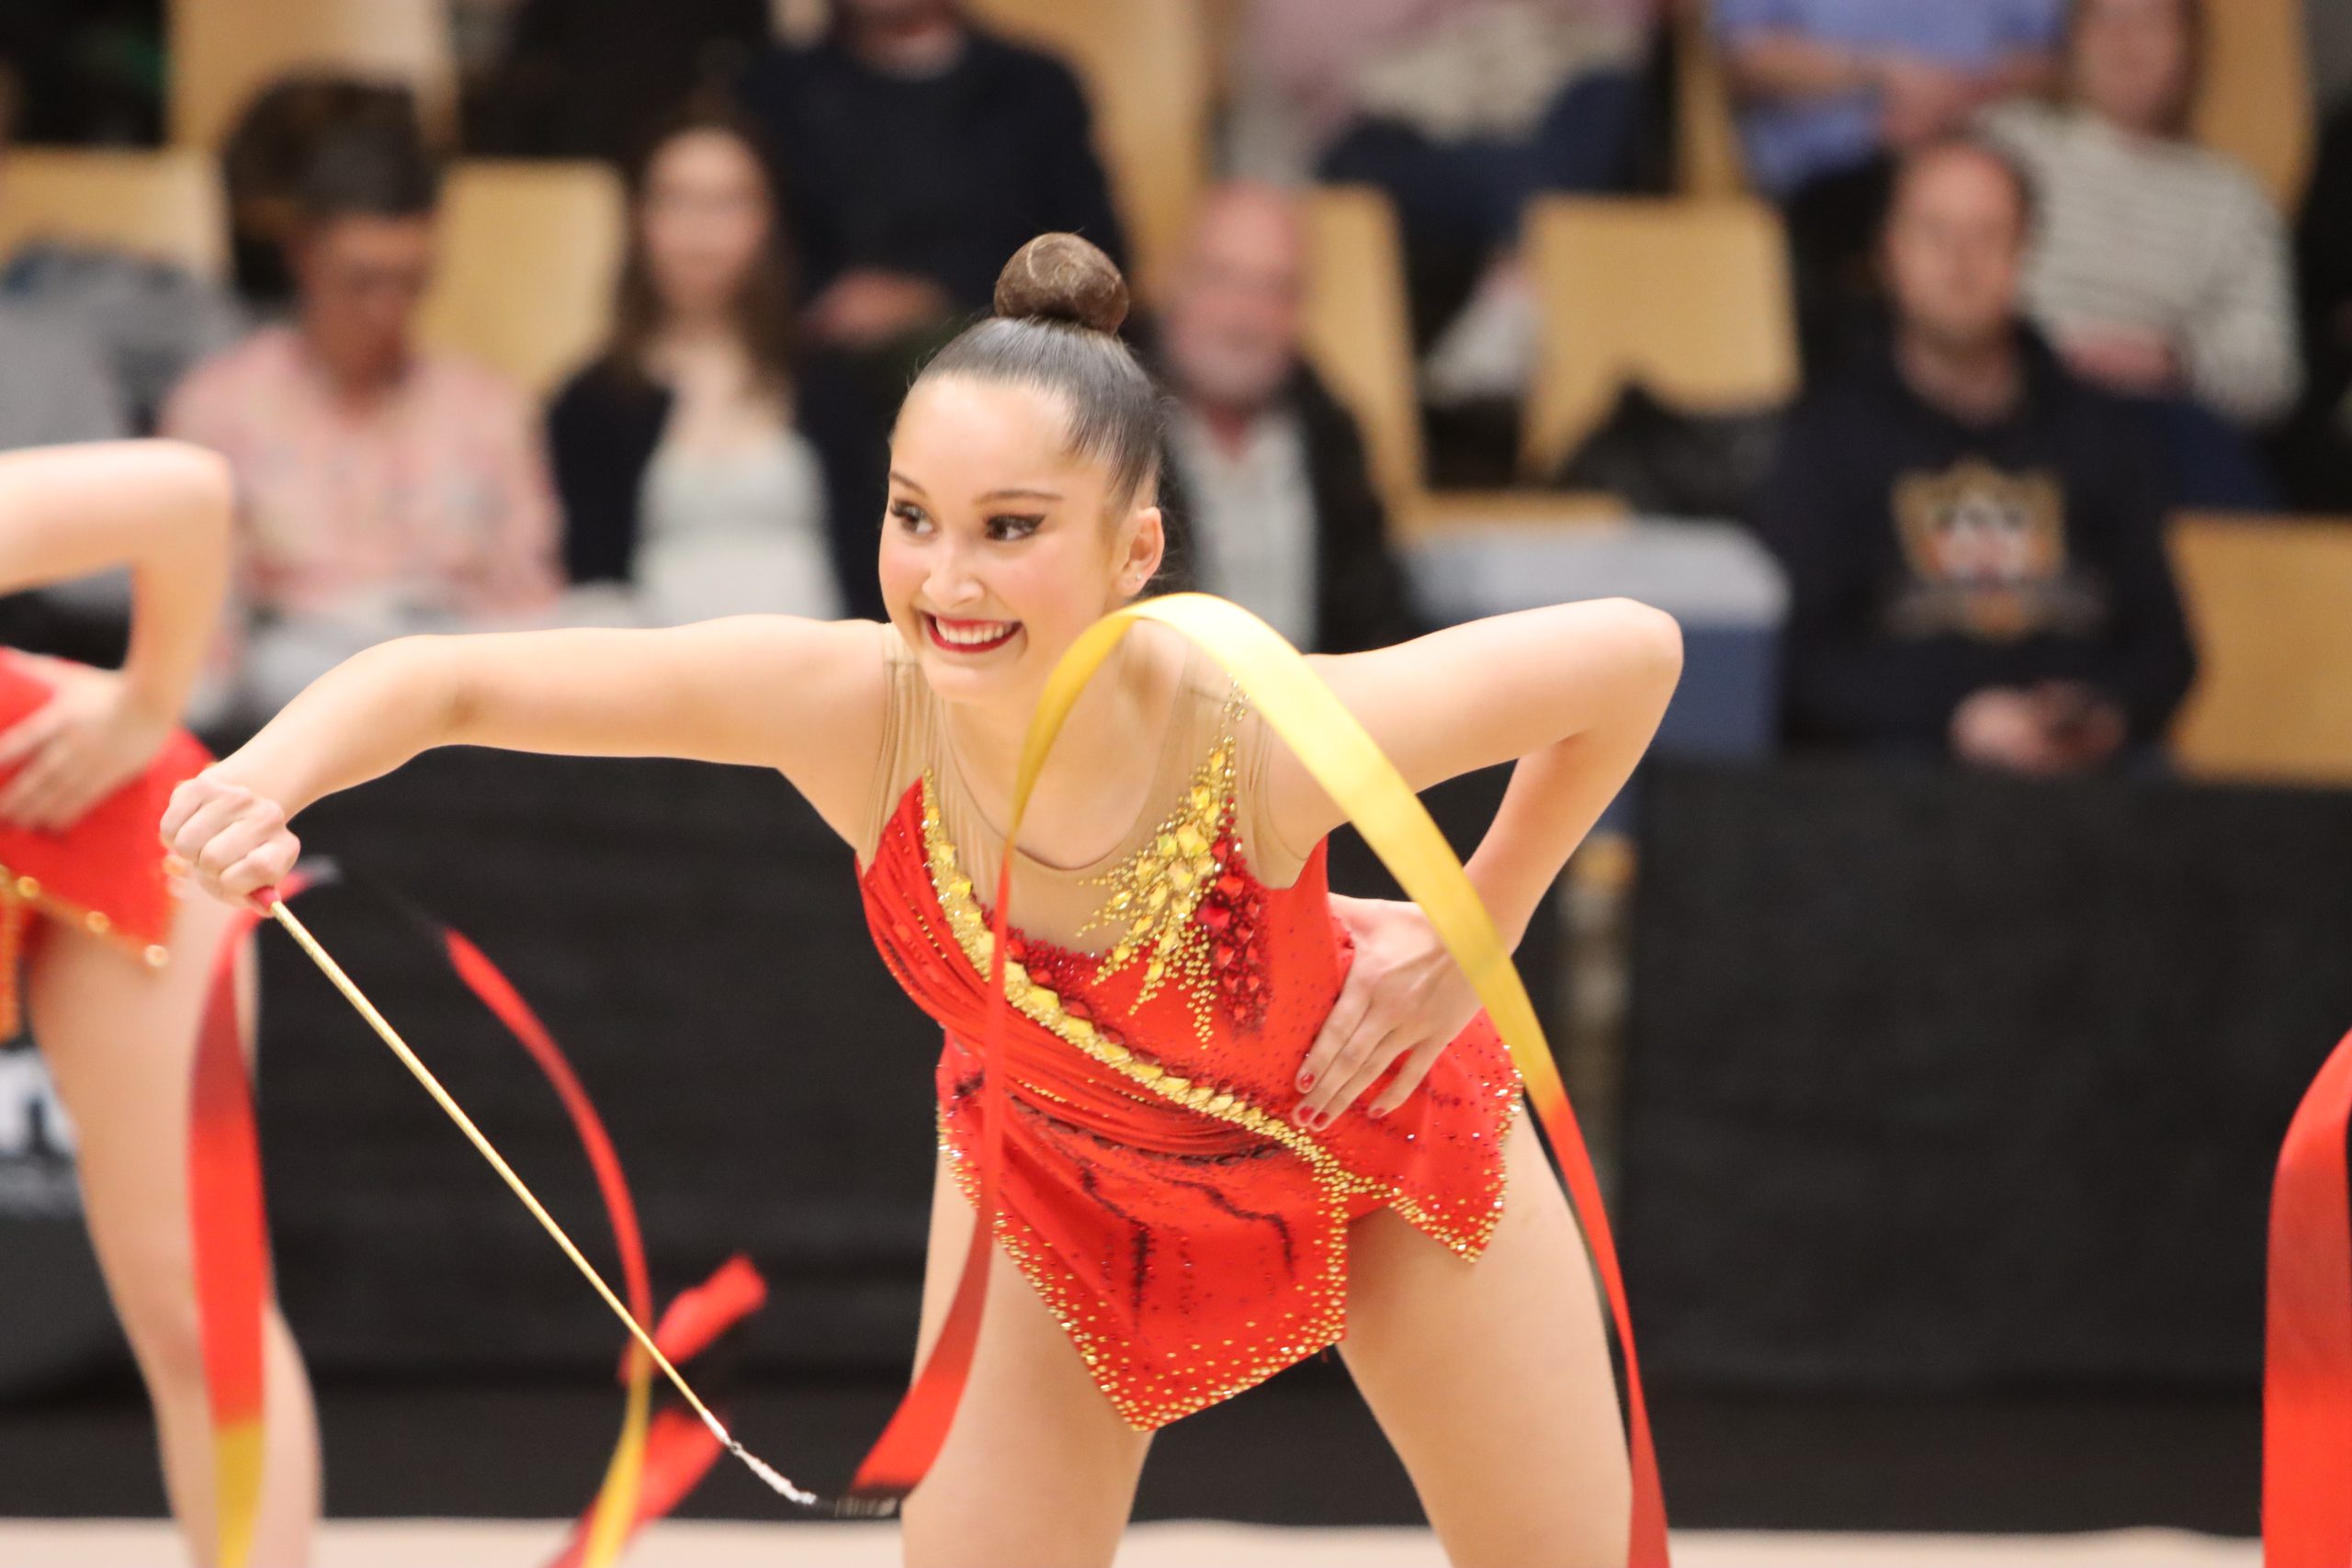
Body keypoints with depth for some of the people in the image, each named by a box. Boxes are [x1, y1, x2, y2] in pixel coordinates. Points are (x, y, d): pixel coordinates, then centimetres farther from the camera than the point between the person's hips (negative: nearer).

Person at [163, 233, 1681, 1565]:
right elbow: (444, 679, -33)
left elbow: (1636, 650, -26)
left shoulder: (1267, 738, -41)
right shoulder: (850, 708, -36)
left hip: (1373, 1133, -1)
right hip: (1056, 1175, 1)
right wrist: (264, 780, -53)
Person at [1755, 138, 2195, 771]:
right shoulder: (1834, 431, 9)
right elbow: (1798, 656, 0)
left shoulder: (2102, 430, 19)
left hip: (2087, 772, 3)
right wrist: (1955, 721, -14)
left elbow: (2160, 637, 19)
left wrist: (2114, 714, -4)